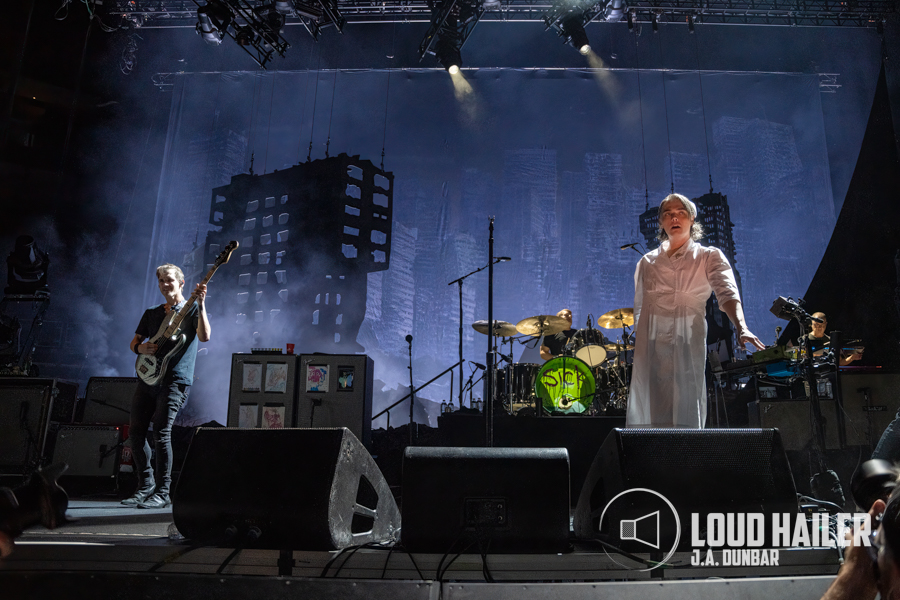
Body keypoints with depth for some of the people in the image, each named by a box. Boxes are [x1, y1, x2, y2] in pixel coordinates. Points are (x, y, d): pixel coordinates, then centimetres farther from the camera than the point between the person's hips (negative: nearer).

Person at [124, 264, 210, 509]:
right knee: (136, 432, 6)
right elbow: (134, 342, 22)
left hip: (175, 380, -6)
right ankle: (146, 486, 21)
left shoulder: (191, 310, 2)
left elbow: (204, 336, -15)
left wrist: (200, 305, -26)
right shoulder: (152, 313, 20)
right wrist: (140, 347, -2)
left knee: (161, 432, -12)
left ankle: (162, 493, -3)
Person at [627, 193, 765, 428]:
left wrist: (741, 327, -23)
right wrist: (638, 344, 9)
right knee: (648, 413, -5)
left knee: (687, 415, -8)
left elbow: (727, 293, -6)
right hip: (650, 345, 2)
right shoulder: (647, 262, 18)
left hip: (689, 344, -2)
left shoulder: (710, 257, 11)